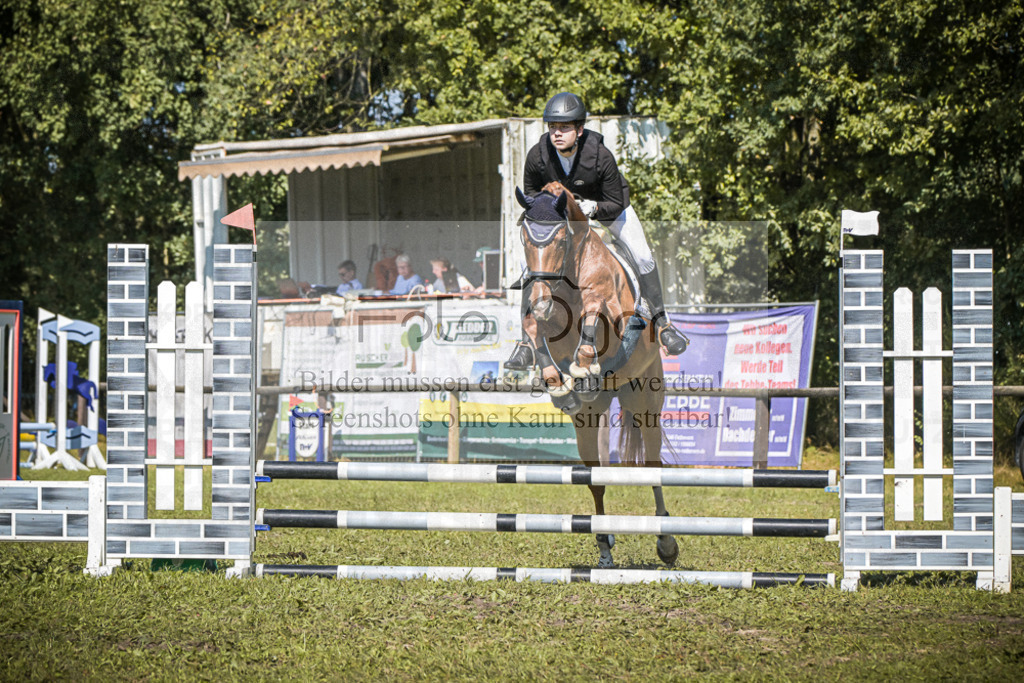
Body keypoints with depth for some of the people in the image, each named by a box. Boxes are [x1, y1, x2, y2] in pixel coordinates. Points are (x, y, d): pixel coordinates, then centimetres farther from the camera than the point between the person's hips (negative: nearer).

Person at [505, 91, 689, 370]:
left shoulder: (601, 156, -35)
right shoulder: (537, 155, -29)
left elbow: (615, 206, -23)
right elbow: (530, 192, -7)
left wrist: (593, 208, -43)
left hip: (605, 204, -1)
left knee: (642, 257, -13)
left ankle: (660, 323, 7)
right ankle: (527, 342, -7)